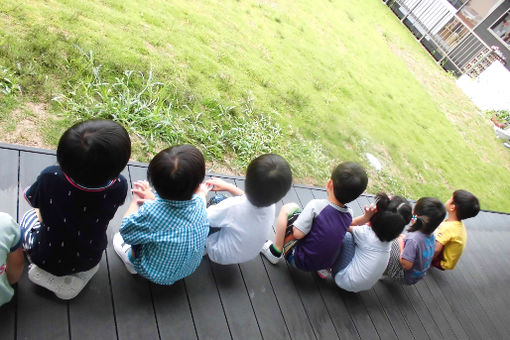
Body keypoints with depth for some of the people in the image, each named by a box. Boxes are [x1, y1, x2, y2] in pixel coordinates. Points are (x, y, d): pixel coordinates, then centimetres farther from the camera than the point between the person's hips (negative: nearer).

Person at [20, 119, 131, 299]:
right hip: (89, 261, 1)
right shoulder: (119, 186, -31)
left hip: (46, 259, -1)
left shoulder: (50, 178, -34)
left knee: (29, 216, 26)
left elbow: (35, 201, -10)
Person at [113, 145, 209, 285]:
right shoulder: (199, 203, -24)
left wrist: (136, 200, -4)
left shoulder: (150, 212, -37)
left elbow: (127, 232, -17)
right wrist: (153, 199, -2)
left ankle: (131, 258, 27)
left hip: (157, 275, -4)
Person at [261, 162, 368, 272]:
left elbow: (298, 234, -22)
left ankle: (275, 252, 6)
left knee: (288, 208, 1)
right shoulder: (349, 214, -8)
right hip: (326, 264, 5)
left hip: (299, 260, -5)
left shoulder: (316, 205, -25)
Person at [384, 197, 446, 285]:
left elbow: (406, 265, -30)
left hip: (406, 277, -8)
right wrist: (405, 238, 0)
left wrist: (402, 245, -21)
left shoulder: (413, 239, -35)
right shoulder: (431, 235, -10)